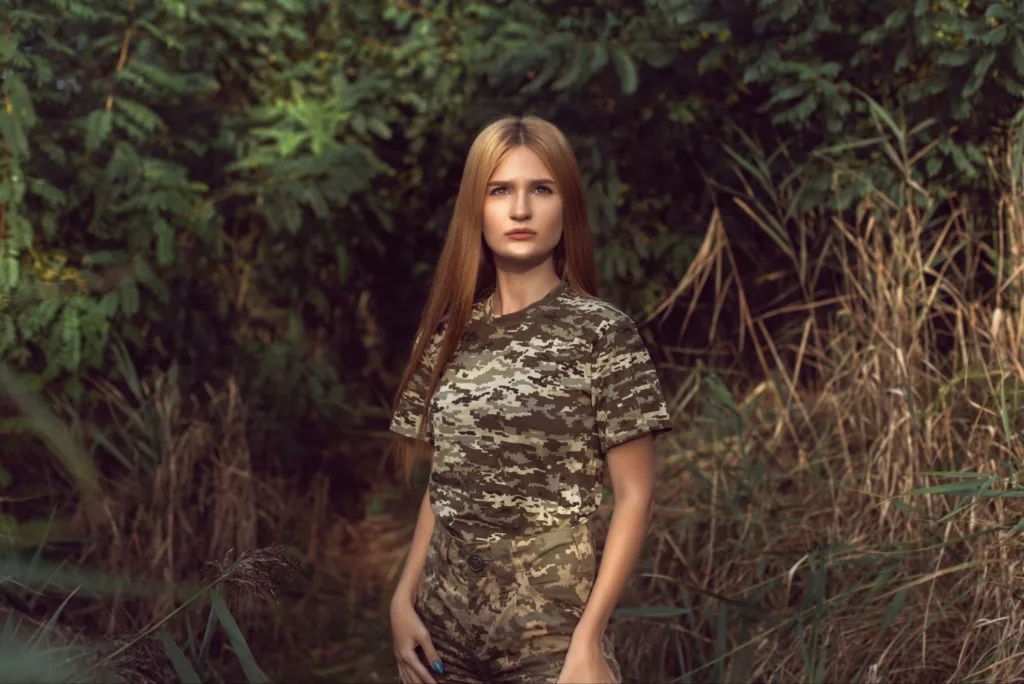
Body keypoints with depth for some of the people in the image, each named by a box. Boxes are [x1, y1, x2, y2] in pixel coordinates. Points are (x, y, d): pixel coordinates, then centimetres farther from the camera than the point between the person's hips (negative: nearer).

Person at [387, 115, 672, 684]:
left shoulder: (603, 333, -6)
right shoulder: (449, 332, 6)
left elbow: (634, 497, -7)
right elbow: (442, 488, 11)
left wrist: (589, 638, -14)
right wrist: (404, 600, 1)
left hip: (550, 631, -4)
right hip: (445, 622, 4)